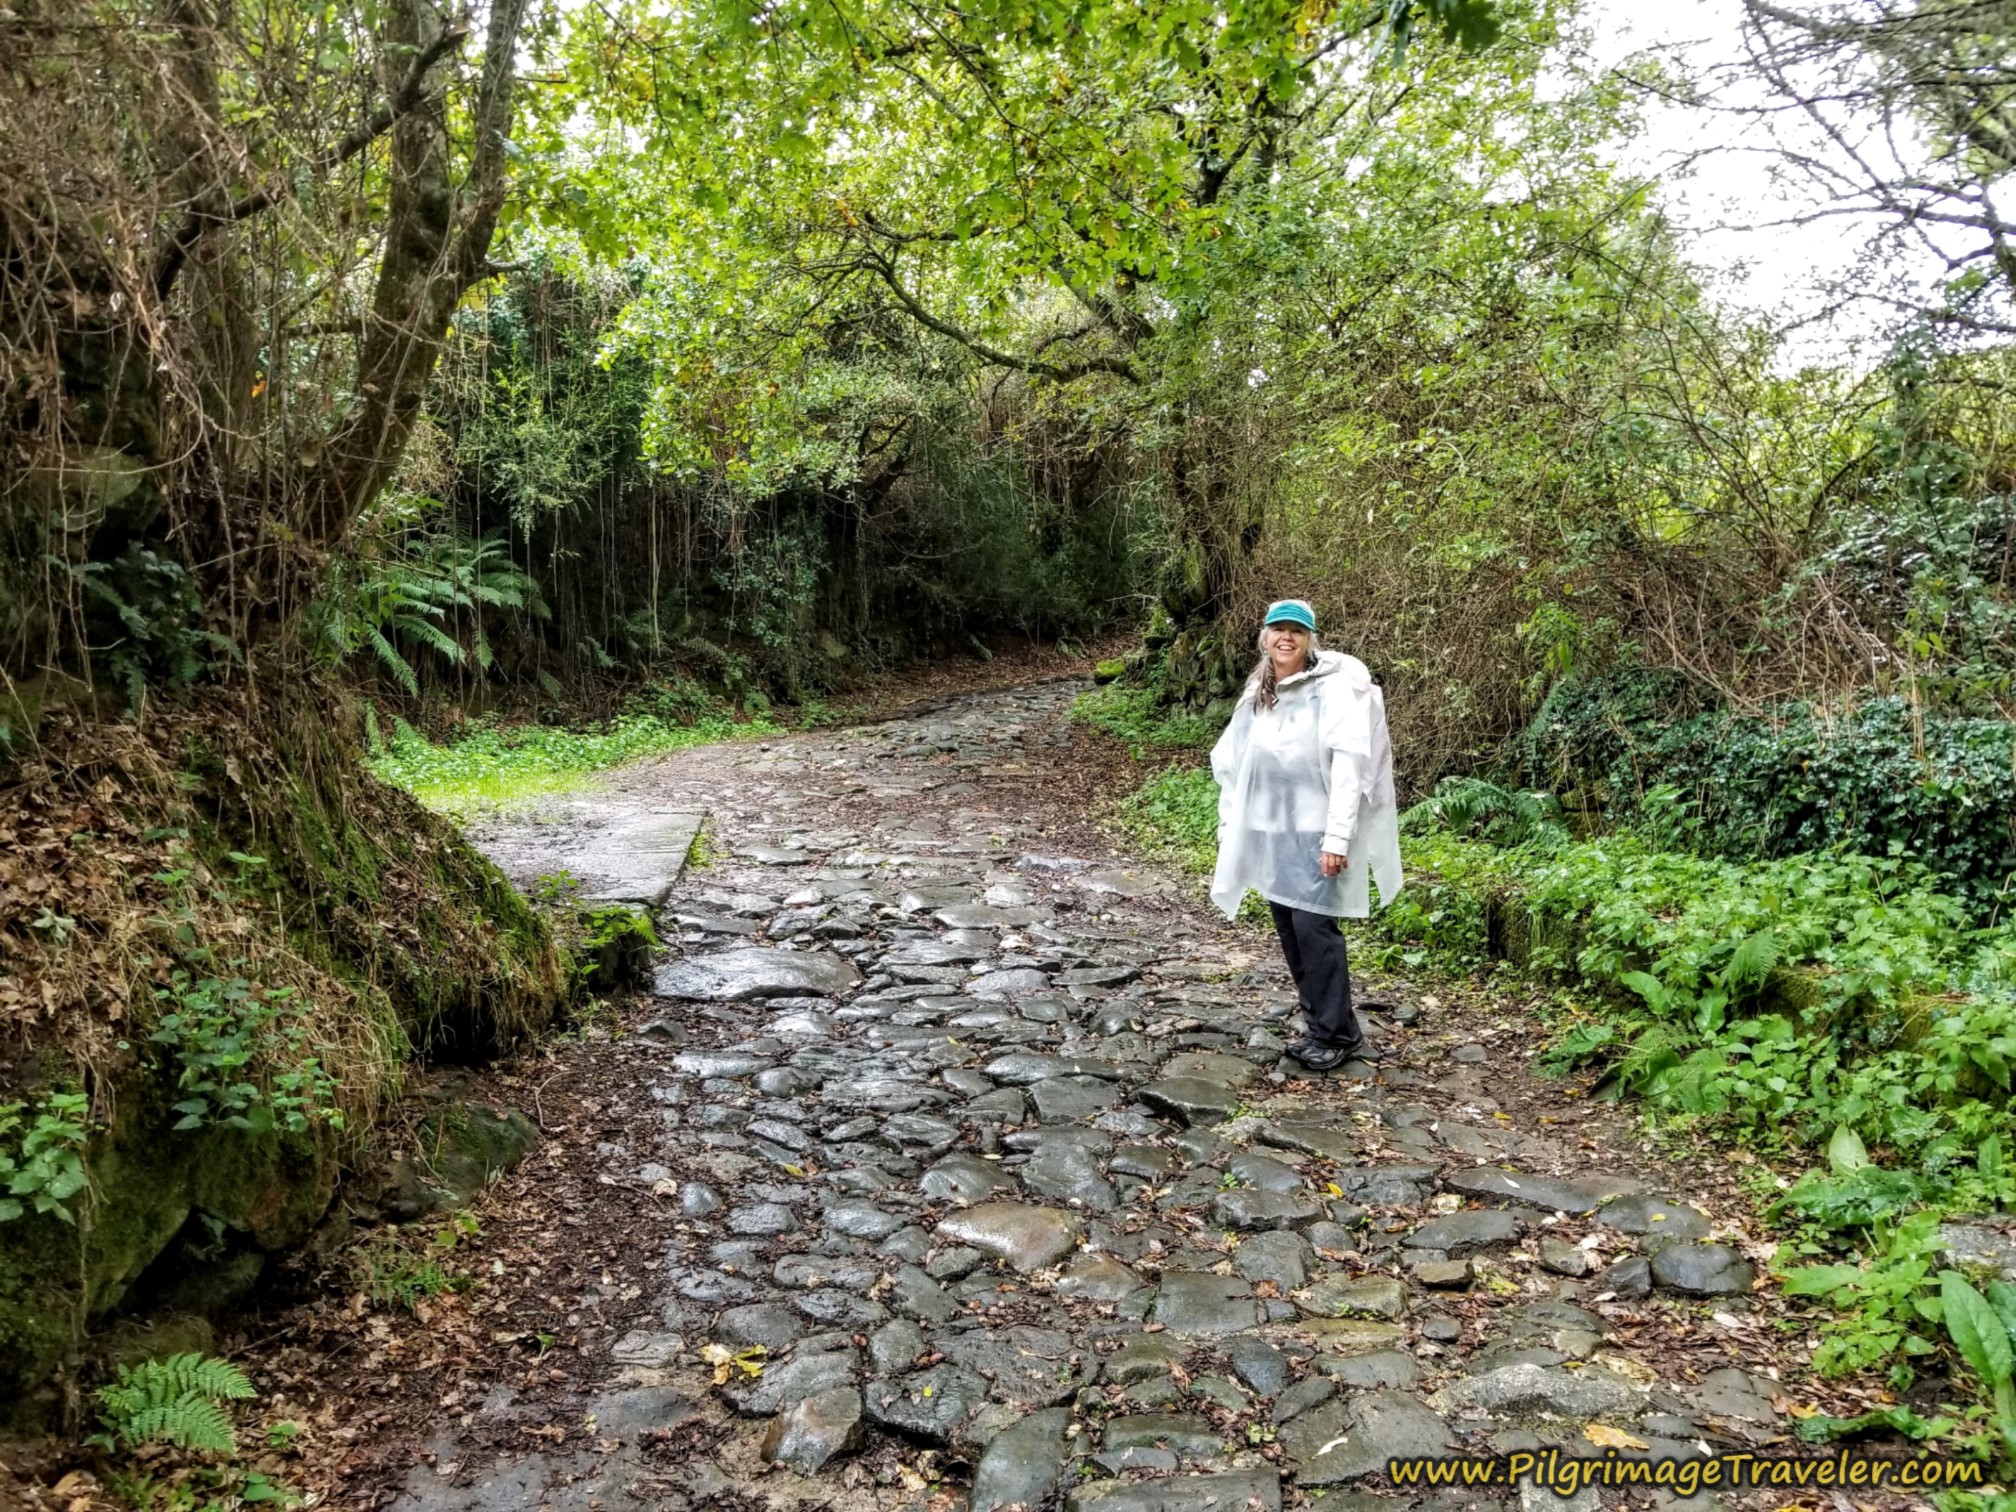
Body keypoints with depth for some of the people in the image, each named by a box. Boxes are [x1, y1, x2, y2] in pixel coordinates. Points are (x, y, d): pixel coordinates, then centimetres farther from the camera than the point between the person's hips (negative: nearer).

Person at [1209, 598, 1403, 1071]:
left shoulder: (1332, 688, -10)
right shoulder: (1255, 695, 11)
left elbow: (1349, 765, -16)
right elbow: (1233, 763, 15)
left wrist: (1337, 837, -21)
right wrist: (1230, 827, 11)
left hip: (1314, 831, -7)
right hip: (1269, 832, 7)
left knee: (1314, 926, -10)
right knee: (1290, 931, 10)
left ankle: (1337, 1035, 5)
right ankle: (1323, 1028, 23)